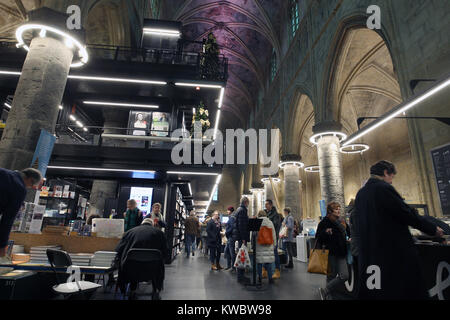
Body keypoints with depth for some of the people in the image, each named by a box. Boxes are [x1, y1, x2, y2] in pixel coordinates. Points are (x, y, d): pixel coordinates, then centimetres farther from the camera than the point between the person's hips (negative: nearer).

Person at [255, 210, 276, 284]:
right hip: (269, 246, 2)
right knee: (269, 262, 7)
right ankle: (270, 278, 9)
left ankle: (260, 278, 14)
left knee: (259, 262, 7)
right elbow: (274, 235, 8)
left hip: (259, 246, -2)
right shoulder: (270, 222, 3)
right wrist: (273, 244, 18)